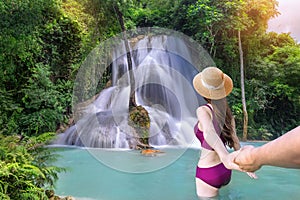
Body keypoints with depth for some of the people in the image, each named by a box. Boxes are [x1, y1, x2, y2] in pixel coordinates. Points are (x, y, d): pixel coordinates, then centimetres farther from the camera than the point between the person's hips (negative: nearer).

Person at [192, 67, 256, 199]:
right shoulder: (227, 113, 2)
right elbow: (235, 140, 4)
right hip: (224, 172, 7)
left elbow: (209, 132, -35)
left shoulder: (203, 110, -16)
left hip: (208, 172, -7)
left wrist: (225, 157, -50)